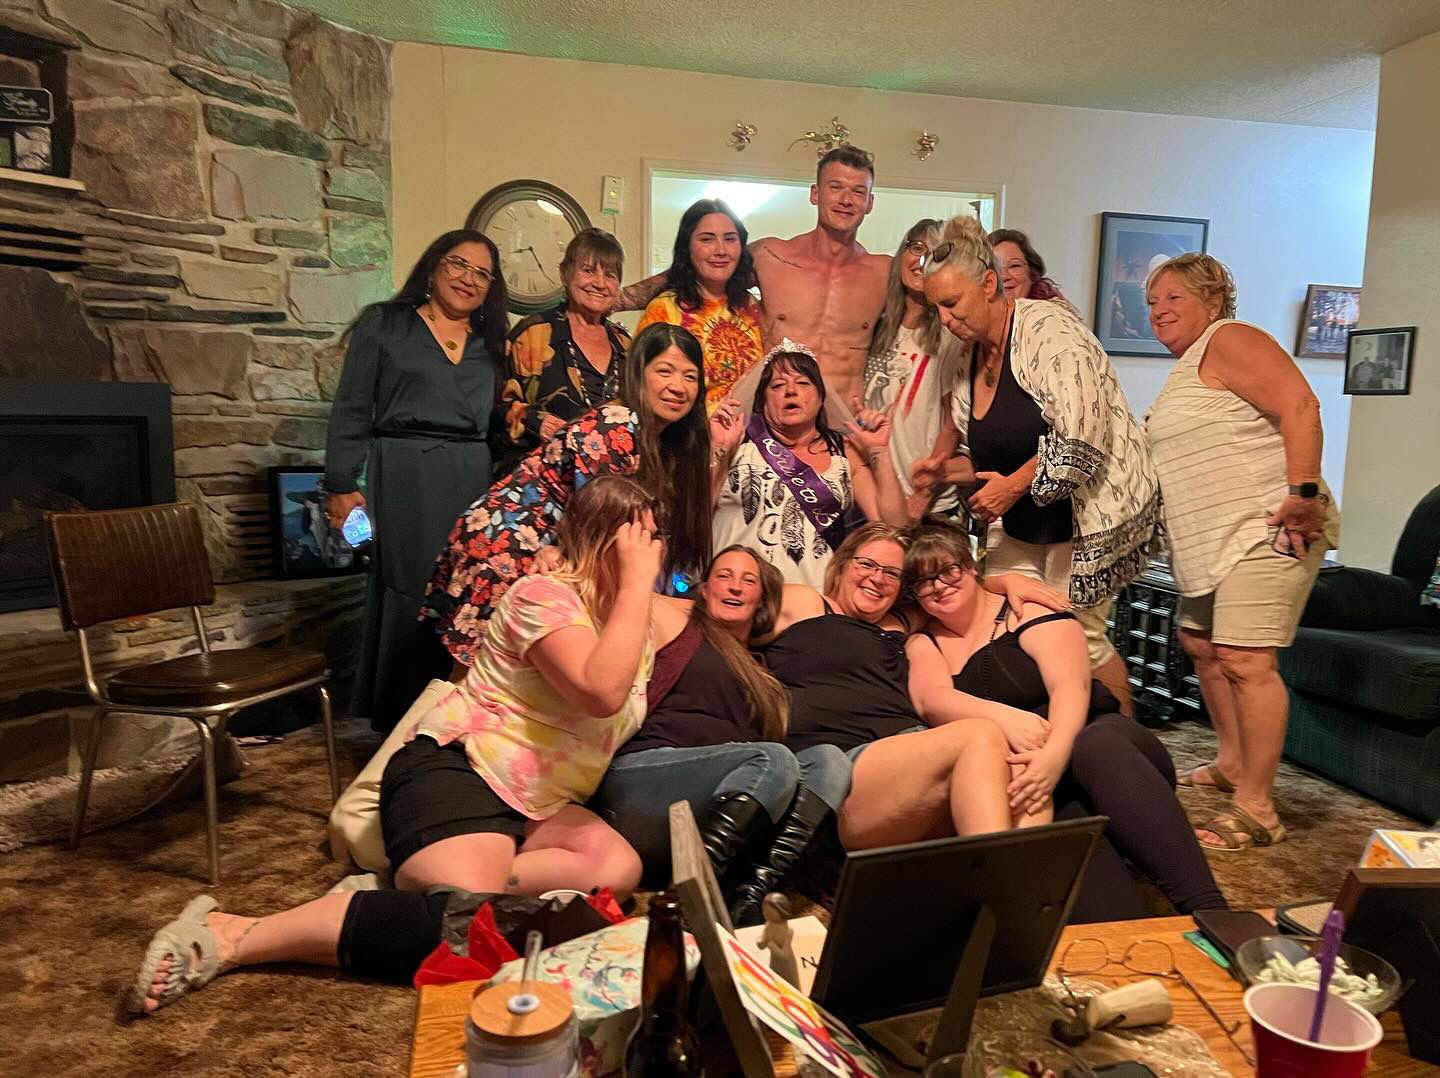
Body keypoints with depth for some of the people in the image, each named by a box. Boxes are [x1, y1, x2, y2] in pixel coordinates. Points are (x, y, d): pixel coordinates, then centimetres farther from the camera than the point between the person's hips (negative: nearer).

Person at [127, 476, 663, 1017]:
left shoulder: (633, 619, 15)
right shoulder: (543, 596, -13)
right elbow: (601, 693, -28)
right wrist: (637, 581, -23)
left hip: (529, 807, 9)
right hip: (453, 769, -8)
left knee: (618, 869, -22)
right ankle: (230, 937, -20)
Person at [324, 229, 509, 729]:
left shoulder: (491, 344, 18)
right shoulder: (383, 324, 7)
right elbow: (351, 410, 1)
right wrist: (342, 486, -6)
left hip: (474, 482, 4)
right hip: (405, 479, -3)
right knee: (408, 596, -3)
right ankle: (400, 724, 10)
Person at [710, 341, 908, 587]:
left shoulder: (847, 454, 13)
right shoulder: (739, 444, 7)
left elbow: (893, 524, 6)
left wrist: (879, 451, 4)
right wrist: (719, 451, -8)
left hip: (816, 593, 2)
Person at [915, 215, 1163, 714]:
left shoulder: (1049, 330, -16)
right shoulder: (971, 359, 9)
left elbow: (1080, 437, -25)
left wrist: (1013, 486, -20)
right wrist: (947, 469, 2)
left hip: (1091, 509, -8)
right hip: (1023, 523, 8)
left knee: (1076, 635, -4)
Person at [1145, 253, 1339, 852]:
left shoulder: (1230, 341, -8)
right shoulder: (1185, 369, 21)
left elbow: (1299, 405, -21)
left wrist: (1302, 491, -27)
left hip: (1265, 530, -11)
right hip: (1212, 542, 11)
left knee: (1244, 661, -15)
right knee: (1201, 644, 19)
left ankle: (1256, 809, -8)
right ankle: (1231, 764, 34)